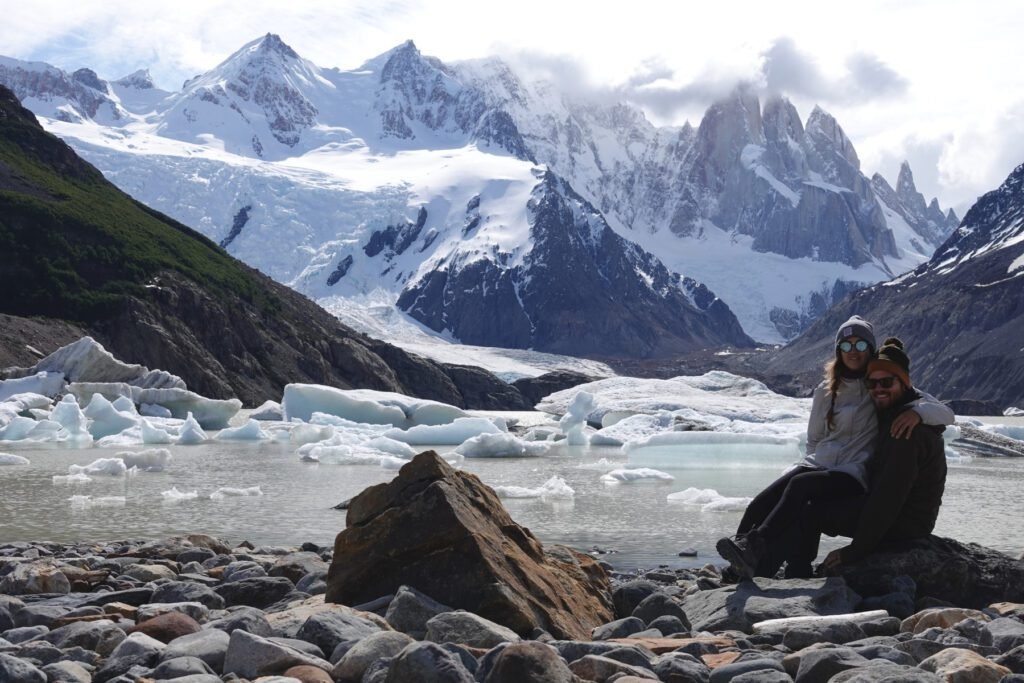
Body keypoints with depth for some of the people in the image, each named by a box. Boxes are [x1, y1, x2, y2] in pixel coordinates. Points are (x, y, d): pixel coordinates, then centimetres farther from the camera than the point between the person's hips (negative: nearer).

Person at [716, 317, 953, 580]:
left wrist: (917, 412, -28)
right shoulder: (826, 391, 17)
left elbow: (945, 413, -6)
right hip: (818, 464, 5)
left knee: (801, 485, -36)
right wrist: (813, 462, 7)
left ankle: (753, 548, -47)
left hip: (855, 474, -5)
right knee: (760, 505, -23)